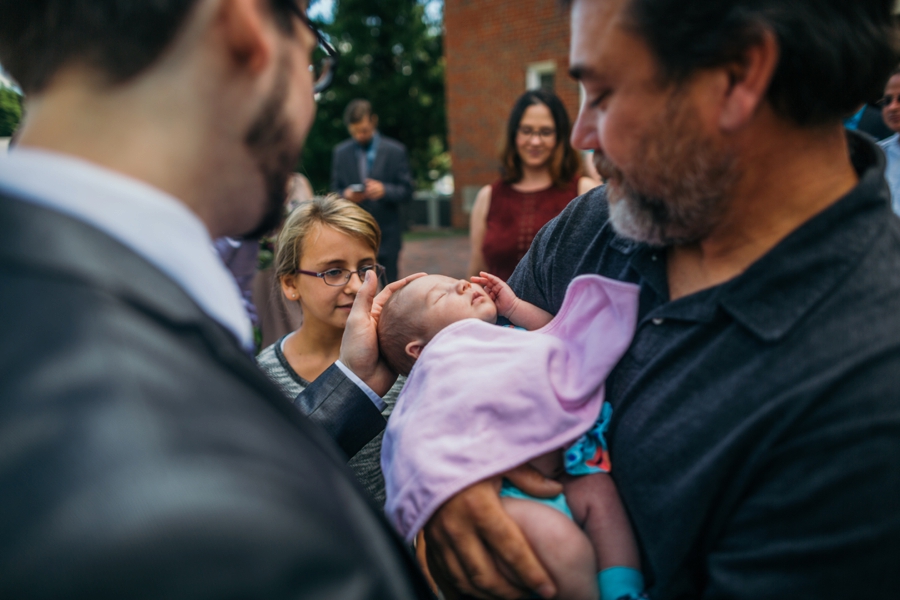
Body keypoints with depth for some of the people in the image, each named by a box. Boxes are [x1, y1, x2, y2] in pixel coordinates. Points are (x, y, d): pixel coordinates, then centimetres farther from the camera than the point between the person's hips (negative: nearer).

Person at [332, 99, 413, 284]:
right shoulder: (340, 152, 8)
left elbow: (407, 191, 0)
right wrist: (345, 194, -13)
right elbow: (335, 190, 11)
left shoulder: (396, 151, 2)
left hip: (386, 235, -1)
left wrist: (385, 190, -20)